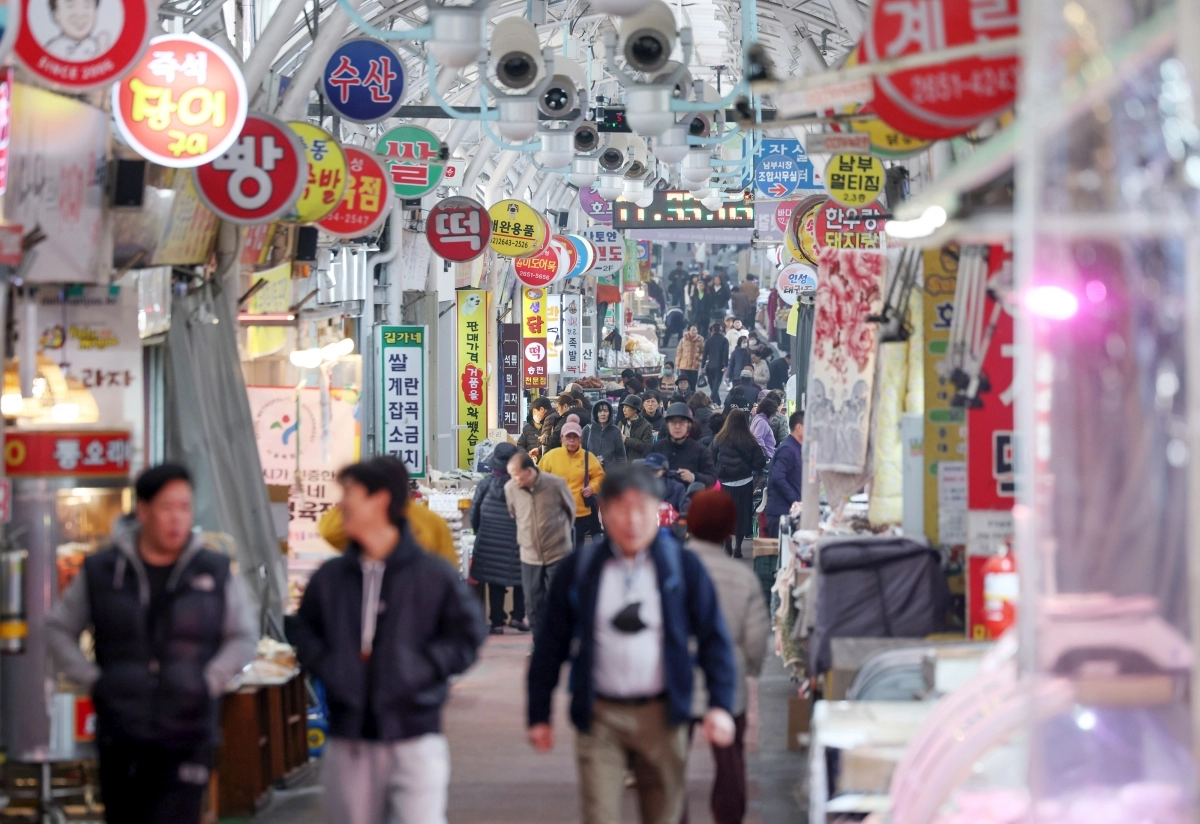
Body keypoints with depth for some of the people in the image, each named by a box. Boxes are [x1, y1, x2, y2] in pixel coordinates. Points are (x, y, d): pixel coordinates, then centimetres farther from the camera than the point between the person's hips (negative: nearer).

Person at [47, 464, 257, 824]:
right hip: (120, 738, 2)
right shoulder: (100, 571, 5)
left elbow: (244, 637, 11)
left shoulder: (217, 573, 4)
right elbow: (58, 629, 13)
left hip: (187, 740, -1)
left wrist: (210, 681, -3)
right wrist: (90, 680, 1)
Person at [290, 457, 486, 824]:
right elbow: (303, 631, 17)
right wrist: (325, 666, -1)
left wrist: (422, 667, -11)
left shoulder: (433, 574, -4)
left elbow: (467, 633, 1)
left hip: (414, 740, -4)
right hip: (349, 741, 4)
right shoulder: (330, 577, 6)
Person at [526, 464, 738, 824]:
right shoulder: (578, 570, 2)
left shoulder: (683, 566, 1)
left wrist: (720, 705, -9)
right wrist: (539, 715, 5)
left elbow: (714, 638, 1)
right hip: (600, 717, -1)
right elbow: (550, 645, 7)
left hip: (661, 714, 1)